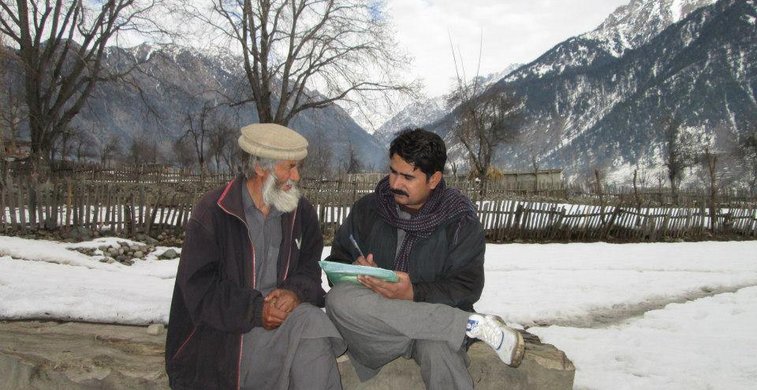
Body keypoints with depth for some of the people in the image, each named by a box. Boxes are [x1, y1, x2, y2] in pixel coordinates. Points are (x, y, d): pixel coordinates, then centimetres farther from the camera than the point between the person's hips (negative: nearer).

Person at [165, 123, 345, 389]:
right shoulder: (212, 212, -6)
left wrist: (296, 291, -15)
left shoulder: (301, 212, 9)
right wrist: (256, 310, -20)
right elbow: (198, 287, -10)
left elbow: (311, 265, 10)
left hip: (282, 314, 5)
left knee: (312, 322, -29)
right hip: (222, 330, -4)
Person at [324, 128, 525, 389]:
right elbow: (337, 262, 11)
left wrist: (415, 294, -23)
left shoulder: (460, 219, -2)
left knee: (439, 348, -43)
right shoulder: (366, 209, 6)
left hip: (435, 319, -5)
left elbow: (467, 286, -7)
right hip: (377, 324, 6)